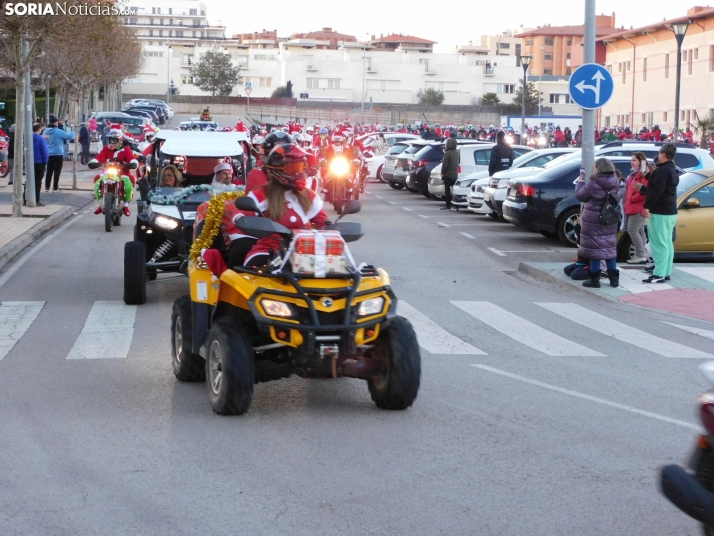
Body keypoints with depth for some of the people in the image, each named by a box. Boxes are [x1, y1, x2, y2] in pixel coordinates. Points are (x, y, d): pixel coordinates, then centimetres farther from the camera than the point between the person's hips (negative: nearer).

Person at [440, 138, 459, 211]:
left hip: (448, 174, -7)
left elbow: (444, 164, -19)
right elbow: (459, 162, 17)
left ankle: (448, 206, -5)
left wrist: (442, 172, -12)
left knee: (447, 190, -4)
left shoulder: (447, 153, -16)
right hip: (455, 174, 7)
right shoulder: (457, 153, 8)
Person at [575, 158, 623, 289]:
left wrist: (581, 180, 6)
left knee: (594, 248, 2)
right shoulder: (615, 182, -2)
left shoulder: (593, 184, -18)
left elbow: (580, 195, -7)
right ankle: (614, 278, 17)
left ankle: (595, 279, 5)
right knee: (610, 248, 14)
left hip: (593, 220, -6)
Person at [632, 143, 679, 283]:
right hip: (670, 212, 11)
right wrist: (642, 188, 28)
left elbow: (657, 191, -24)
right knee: (667, 243, 12)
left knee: (659, 244, -11)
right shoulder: (672, 171, 17)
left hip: (660, 212, -11)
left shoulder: (662, 171, -17)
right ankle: (666, 272, 14)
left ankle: (659, 275, -13)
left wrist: (647, 206, -17)